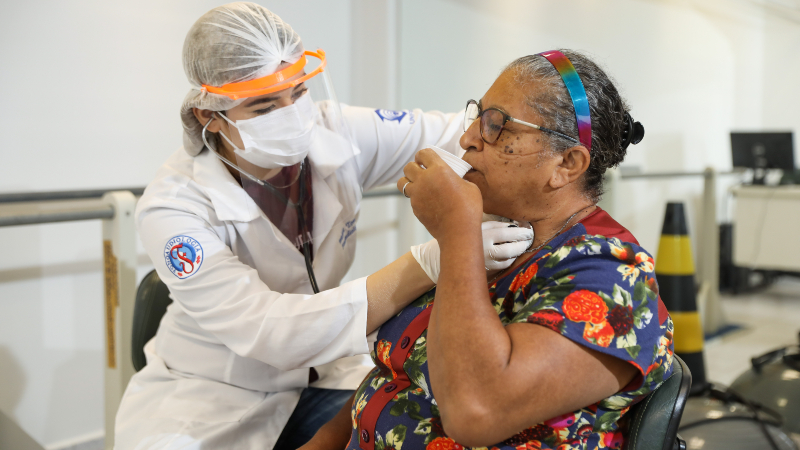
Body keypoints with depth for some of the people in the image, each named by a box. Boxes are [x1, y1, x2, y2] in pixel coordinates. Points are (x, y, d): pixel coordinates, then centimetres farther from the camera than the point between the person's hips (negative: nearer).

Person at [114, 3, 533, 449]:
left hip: (320, 373, 4)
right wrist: (431, 263, -43)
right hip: (209, 397, -3)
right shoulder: (172, 207, -25)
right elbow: (271, 331, -34)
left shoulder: (333, 132, -13)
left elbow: (454, 132, -6)